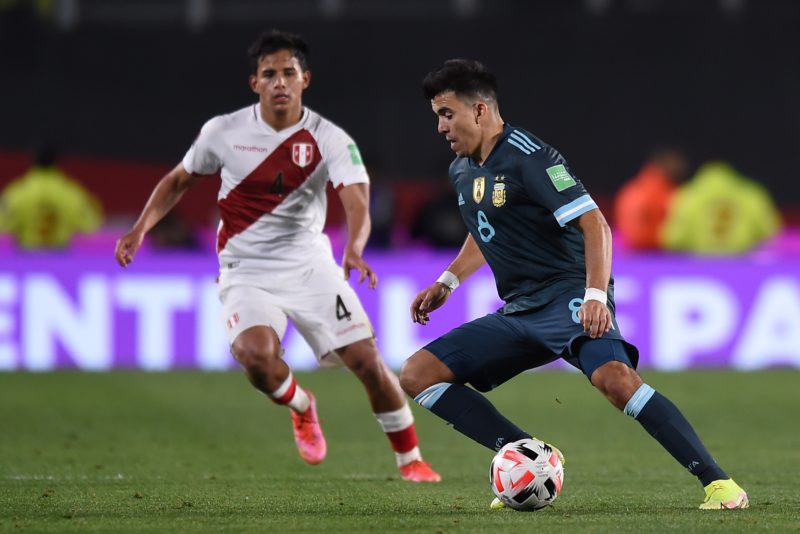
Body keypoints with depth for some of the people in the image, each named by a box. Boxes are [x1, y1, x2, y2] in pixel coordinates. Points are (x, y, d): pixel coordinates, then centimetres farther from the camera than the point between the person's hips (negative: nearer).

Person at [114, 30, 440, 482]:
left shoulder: (330, 139, -12)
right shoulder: (224, 132, -6)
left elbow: (357, 202, -27)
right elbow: (178, 180, 11)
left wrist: (354, 250, -47)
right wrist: (141, 228, -2)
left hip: (309, 264, 0)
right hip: (247, 270, 0)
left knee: (367, 360, -8)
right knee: (256, 354, -28)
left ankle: (411, 460, 14)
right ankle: (302, 408, 8)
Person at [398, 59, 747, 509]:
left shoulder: (529, 157, -13)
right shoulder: (462, 172, 14)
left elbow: (594, 224, -20)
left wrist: (596, 295, -32)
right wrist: (448, 281, 26)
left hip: (569, 298, -9)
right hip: (518, 312, 9)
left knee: (614, 376, -36)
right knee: (416, 375, -3)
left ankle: (718, 484, -32)